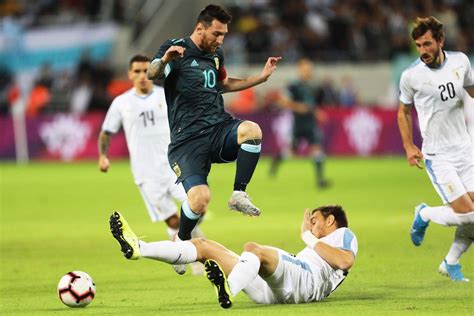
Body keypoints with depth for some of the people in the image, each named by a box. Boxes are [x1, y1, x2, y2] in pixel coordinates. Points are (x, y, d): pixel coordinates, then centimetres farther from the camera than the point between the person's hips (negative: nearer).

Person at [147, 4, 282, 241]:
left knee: (252, 130, -30)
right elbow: (151, 74, -23)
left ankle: (239, 195, -17)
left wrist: (262, 77, 26)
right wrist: (164, 60, -46)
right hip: (187, 139, -5)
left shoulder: (216, 54, 16)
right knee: (200, 199, -24)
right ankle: (181, 242, 7)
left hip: (219, 128, 5)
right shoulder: (177, 48, -5)